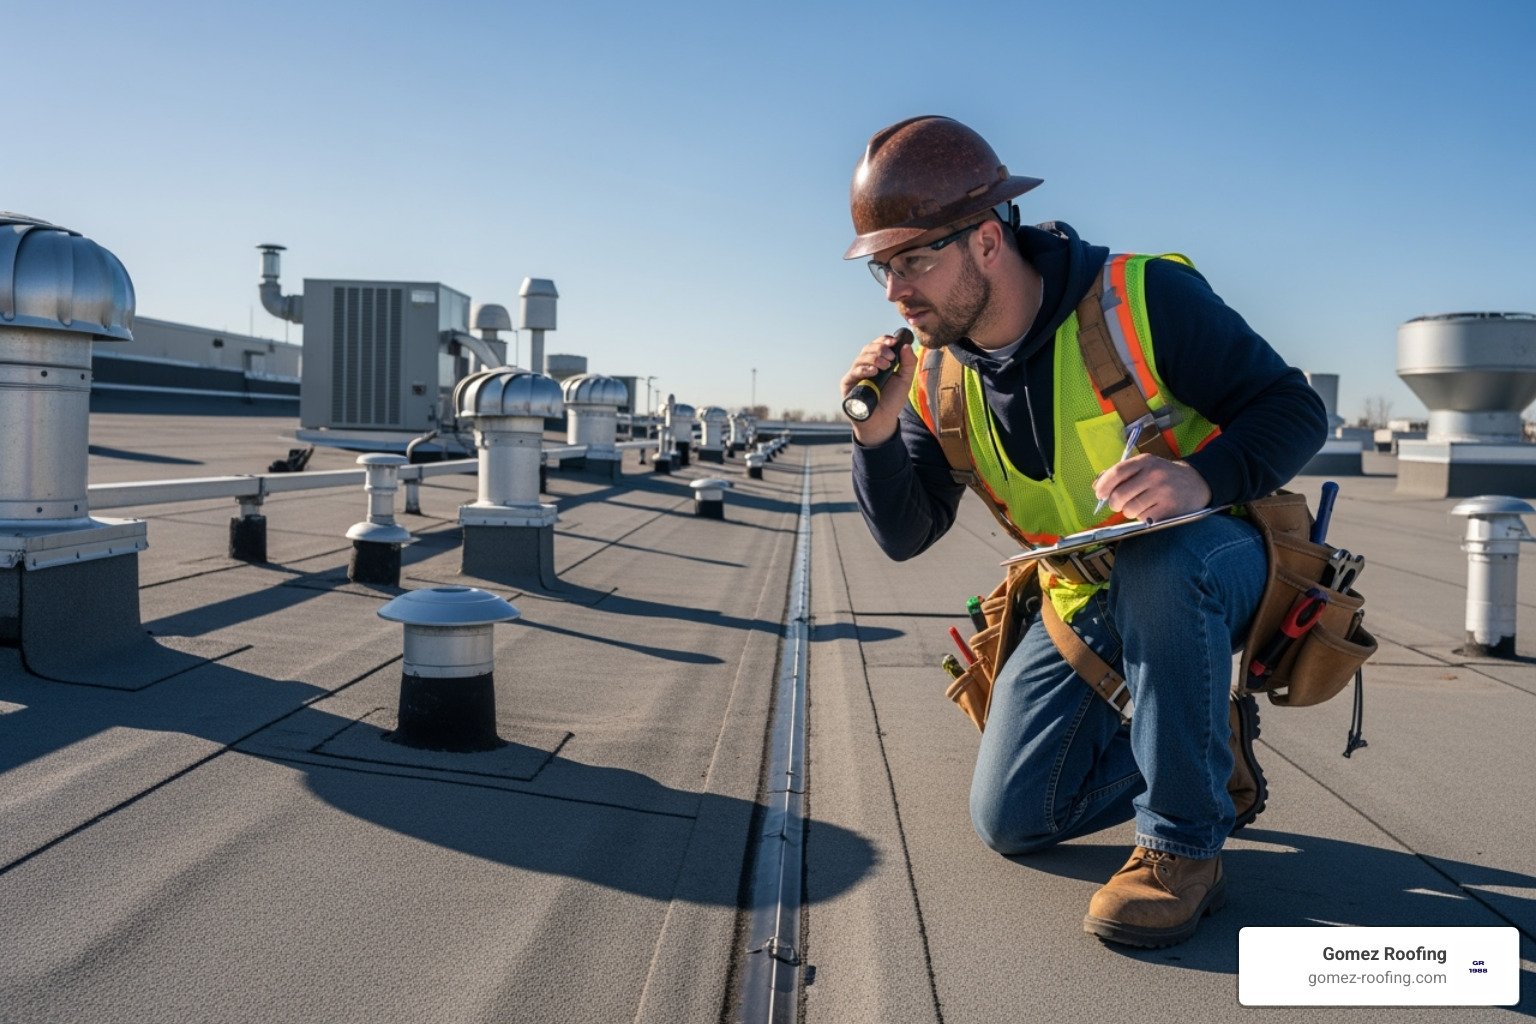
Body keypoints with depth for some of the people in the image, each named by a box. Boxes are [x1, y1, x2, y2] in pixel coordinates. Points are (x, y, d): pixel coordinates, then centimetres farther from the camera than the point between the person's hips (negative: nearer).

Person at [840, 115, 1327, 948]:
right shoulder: (936, 377, -8)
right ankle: (1209, 748, 20)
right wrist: (877, 435, -24)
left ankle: (1184, 846, -23)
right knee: (1010, 823, -1)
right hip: (1086, 604, 5)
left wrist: (1199, 478, -41)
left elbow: (1295, 409, -20)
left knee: (1155, 559, -42)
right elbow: (905, 537, -4)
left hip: (1214, 563, -5)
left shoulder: (1142, 299, -23)